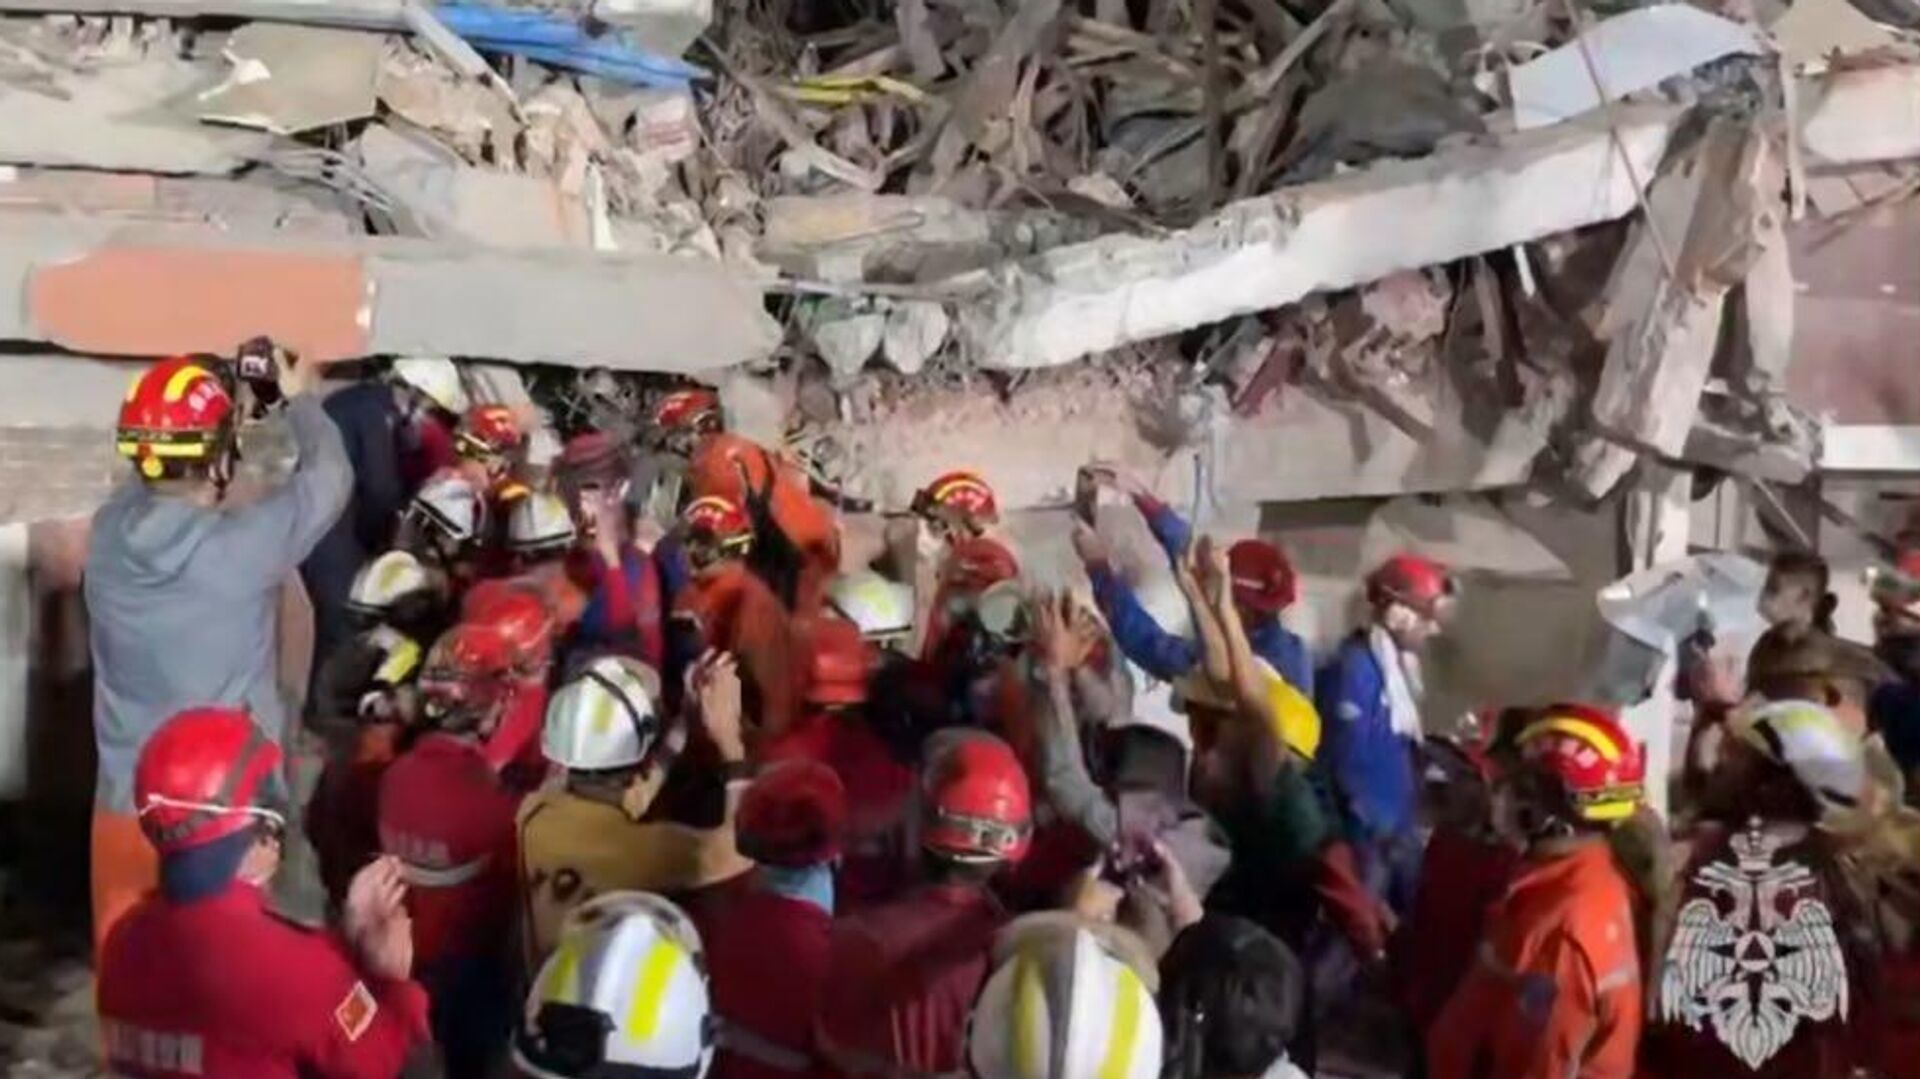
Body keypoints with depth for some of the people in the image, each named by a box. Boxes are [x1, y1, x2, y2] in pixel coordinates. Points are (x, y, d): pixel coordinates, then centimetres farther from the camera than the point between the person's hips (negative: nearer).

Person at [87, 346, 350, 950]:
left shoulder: (107, 532, -9)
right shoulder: (243, 544, -22)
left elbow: (158, 492, 14)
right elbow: (328, 479, -6)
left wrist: (228, 413, 17)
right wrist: (302, 401, 10)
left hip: (127, 798, 4)